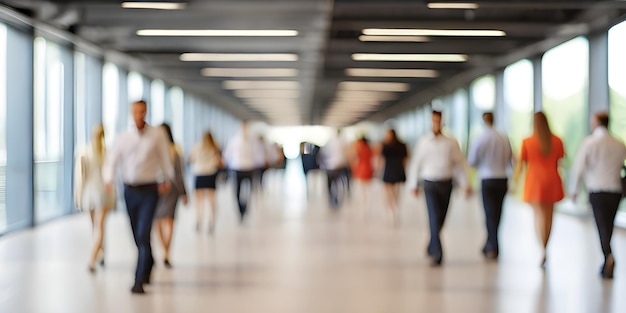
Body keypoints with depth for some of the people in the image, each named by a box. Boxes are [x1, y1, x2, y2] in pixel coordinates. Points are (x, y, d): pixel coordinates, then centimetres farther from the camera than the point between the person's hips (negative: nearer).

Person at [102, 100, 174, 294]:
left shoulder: (157, 135, -3)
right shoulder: (123, 138, 3)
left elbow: (165, 158, 6)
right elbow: (112, 161, -1)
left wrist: (166, 180, 7)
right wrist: (108, 180, -18)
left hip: (149, 190, -3)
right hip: (129, 190, 3)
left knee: (143, 235, -14)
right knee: (137, 236, 14)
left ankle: (139, 281, -15)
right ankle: (148, 264, 41)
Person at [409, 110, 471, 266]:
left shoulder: (451, 143, 2)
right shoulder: (423, 143, 2)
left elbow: (460, 163, 3)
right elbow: (417, 164, 10)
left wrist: (465, 184, -3)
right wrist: (415, 185, 15)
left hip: (446, 184, 2)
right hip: (430, 184, -2)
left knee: (440, 219, 12)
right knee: (434, 218, -13)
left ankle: (432, 248, 35)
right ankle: (437, 254, -15)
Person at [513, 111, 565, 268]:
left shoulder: (527, 142, -6)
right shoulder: (557, 141, 0)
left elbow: (520, 164, -3)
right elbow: (560, 162, 3)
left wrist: (514, 181, 8)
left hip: (534, 182, -2)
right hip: (551, 182, 3)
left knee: (539, 215, -3)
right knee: (548, 215, 15)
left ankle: (543, 250, -20)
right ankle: (544, 248, 26)